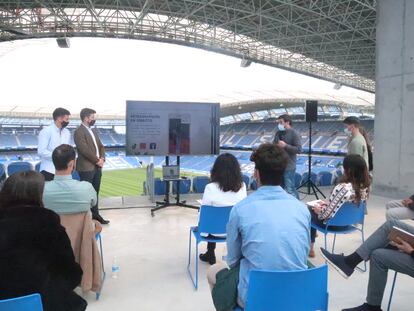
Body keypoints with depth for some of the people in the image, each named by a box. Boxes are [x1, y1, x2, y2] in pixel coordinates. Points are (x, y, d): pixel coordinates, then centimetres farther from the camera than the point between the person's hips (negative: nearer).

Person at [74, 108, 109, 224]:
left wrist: (102, 158, -1)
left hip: (97, 167, 8)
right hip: (86, 167, -8)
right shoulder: (79, 131, -10)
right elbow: (85, 150, -19)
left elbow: (101, 146, 17)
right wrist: (97, 160, -13)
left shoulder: (93, 131, 18)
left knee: (95, 192, 13)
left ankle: (95, 214, 21)